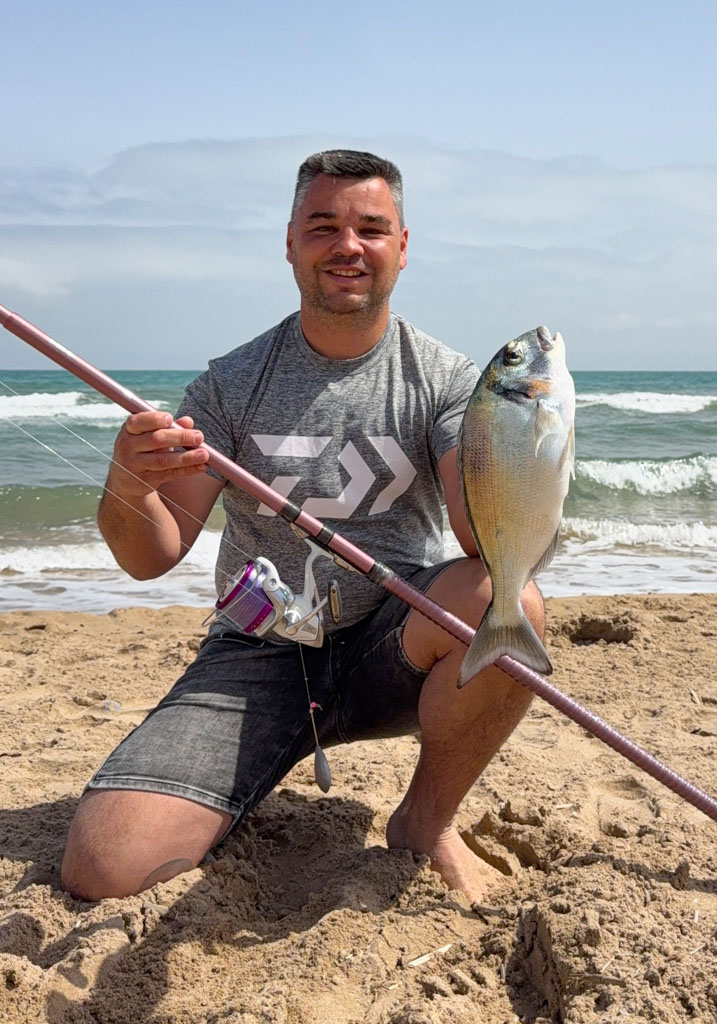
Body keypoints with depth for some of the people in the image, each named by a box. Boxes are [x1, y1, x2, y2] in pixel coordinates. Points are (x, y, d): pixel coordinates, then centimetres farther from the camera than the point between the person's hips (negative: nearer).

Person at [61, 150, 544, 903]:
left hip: (394, 645, 1)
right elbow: (153, 557, -4)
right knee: (101, 868, -20)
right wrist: (126, 491, -27)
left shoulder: (447, 381, 0)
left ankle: (425, 820, -6)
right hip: (259, 653, 0)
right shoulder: (233, 383, 1)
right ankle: (237, 799, 15)